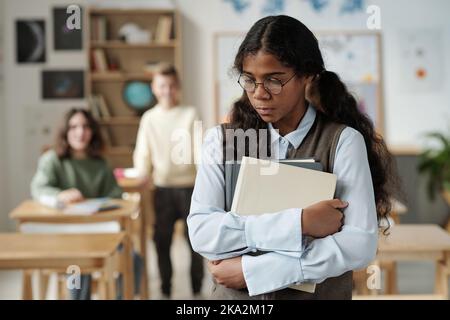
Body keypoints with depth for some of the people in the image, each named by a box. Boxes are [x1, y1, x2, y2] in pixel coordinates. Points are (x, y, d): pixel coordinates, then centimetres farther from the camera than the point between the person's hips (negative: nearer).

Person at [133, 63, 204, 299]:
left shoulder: (190, 114, 0)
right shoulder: (149, 118, 6)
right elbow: (143, 152, 5)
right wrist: (143, 172, -11)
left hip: (189, 186, -2)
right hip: (162, 188, 2)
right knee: (162, 240, 6)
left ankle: (197, 290, 19)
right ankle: (165, 291, 20)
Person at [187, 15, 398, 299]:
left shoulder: (343, 141, -11)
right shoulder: (221, 140, -4)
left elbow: (360, 244, -19)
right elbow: (201, 233, -14)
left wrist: (250, 270, -19)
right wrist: (298, 223, -24)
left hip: (320, 293, -2)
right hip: (235, 294, 2)